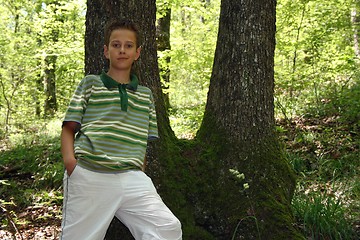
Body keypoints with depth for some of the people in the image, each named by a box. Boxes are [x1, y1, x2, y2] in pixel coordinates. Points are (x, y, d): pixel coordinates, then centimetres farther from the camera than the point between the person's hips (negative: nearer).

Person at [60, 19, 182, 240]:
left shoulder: (146, 95, 18)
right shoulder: (90, 84, 9)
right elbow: (69, 129, 6)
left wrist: (140, 170, 8)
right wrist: (70, 160, -10)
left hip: (132, 178, 3)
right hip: (89, 176, -2)